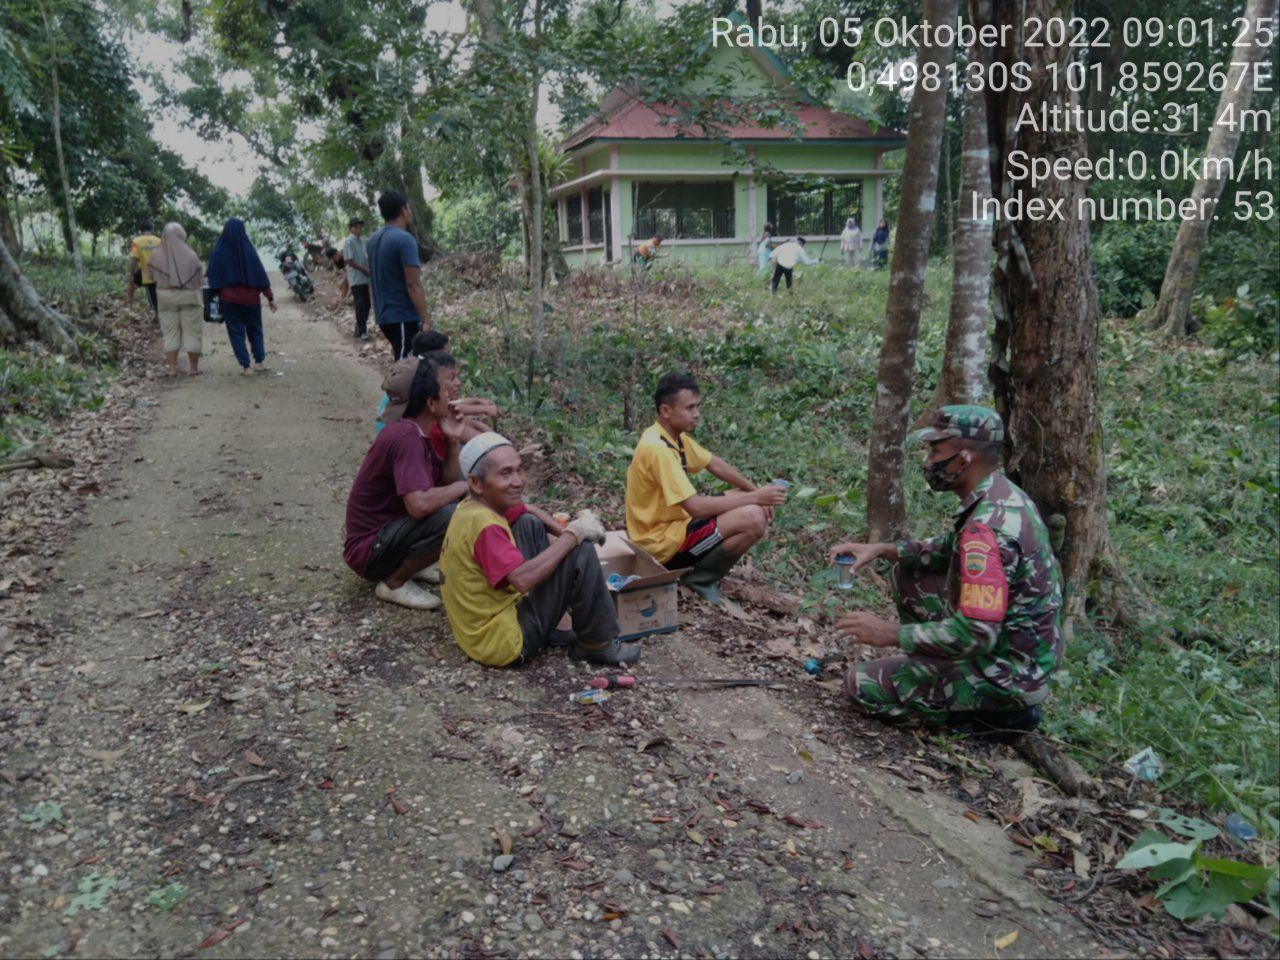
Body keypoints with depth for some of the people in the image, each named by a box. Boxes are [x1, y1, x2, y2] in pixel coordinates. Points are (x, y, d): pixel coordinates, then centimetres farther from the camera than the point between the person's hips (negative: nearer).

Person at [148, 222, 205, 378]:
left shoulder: (156, 255, -3)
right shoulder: (190, 254, -7)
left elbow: (152, 276, 2)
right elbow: (200, 279, -2)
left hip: (166, 296, 2)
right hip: (189, 296, -2)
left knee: (170, 332, 8)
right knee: (192, 331, 6)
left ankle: (172, 367, 4)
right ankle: (194, 367, 8)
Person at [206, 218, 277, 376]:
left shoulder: (218, 252, -6)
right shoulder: (248, 250, -9)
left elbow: (213, 279, -2)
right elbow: (261, 275, -7)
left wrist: (216, 295, 8)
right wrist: (270, 297, -2)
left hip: (228, 299, 0)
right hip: (249, 298, 0)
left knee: (236, 332, 7)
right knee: (254, 330, 17)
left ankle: (245, 366, 2)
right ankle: (259, 361, 13)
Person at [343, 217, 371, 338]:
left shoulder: (361, 241, 13)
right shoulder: (348, 242, -10)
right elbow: (350, 261, -14)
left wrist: (369, 270, -1)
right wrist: (365, 270, -12)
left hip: (365, 278, 7)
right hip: (356, 278, -7)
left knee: (366, 304, 8)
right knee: (360, 305, -8)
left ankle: (360, 328, 19)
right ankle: (362, 331, -3)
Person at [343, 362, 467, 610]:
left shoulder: (415, 432, 5)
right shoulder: (406, 438, -24)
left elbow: (446, 482, 10)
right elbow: (419, 505, -35)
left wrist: (453, 441, -5)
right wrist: (463, 486, -19)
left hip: (388, 529, 10)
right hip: (369, 549, -10)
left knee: (462, 502, 11)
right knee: (451, 517, -29)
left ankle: (406, 562, 9)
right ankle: (394, 583, -10)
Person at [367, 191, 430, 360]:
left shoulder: (374, 239, 11)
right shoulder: (405, 239, -16)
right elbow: (413, 284, -20)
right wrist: (426, 319, -18)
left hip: (385, 315, 9)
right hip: (404, 317, -9)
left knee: (401, 362, 18)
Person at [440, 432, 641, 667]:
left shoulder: (474, 506, 3)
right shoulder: (483, 524, -25)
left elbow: (530, 511, 17)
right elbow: (523, 579, -35)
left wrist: (563, 532, -2)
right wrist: (572, 534, -25)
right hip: (502, 641, -10)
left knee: (529, 526, 14)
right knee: (580, 552, -13)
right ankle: (596, 645, 3)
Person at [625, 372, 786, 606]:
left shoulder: (676, 435, 4)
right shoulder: (658, 449, -26)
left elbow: (714, 464, 17)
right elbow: (696, 507, -29)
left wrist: (755, 492, 5)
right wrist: (754, 498, -21)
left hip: (674, 522, 10)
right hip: (663, 542, -10)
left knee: (751, 506, 13)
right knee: (752, 519, -23)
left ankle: (703, 569, 10)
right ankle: (700, 579, -5)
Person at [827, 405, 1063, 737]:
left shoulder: (988, 528, -30)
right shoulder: (1003, 495, 0)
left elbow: (975, 636, -32)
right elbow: (951, 550, 17)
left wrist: (894, 634, -20)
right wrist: (882, 549, 4)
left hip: (1009, 671, -9)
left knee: (862, 686, -4)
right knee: (907, 575, 15)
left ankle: (998, 709, -1)